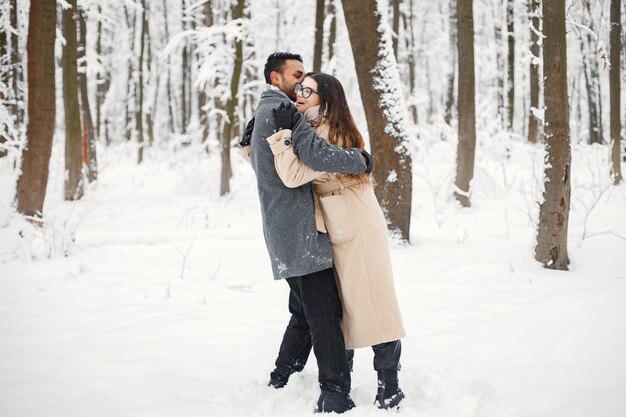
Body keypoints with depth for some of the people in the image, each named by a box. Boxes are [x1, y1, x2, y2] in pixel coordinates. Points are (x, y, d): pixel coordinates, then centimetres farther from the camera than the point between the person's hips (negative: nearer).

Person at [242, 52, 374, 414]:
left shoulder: (263, 113, 22)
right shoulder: (280, 109, -11)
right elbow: (315, 152, -24)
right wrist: (362, 160, -12)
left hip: (287, 231, 11)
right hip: (299, 231, -11)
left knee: (306, 312, 18)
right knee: (326, 315, -10)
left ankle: (280, 383, 26)